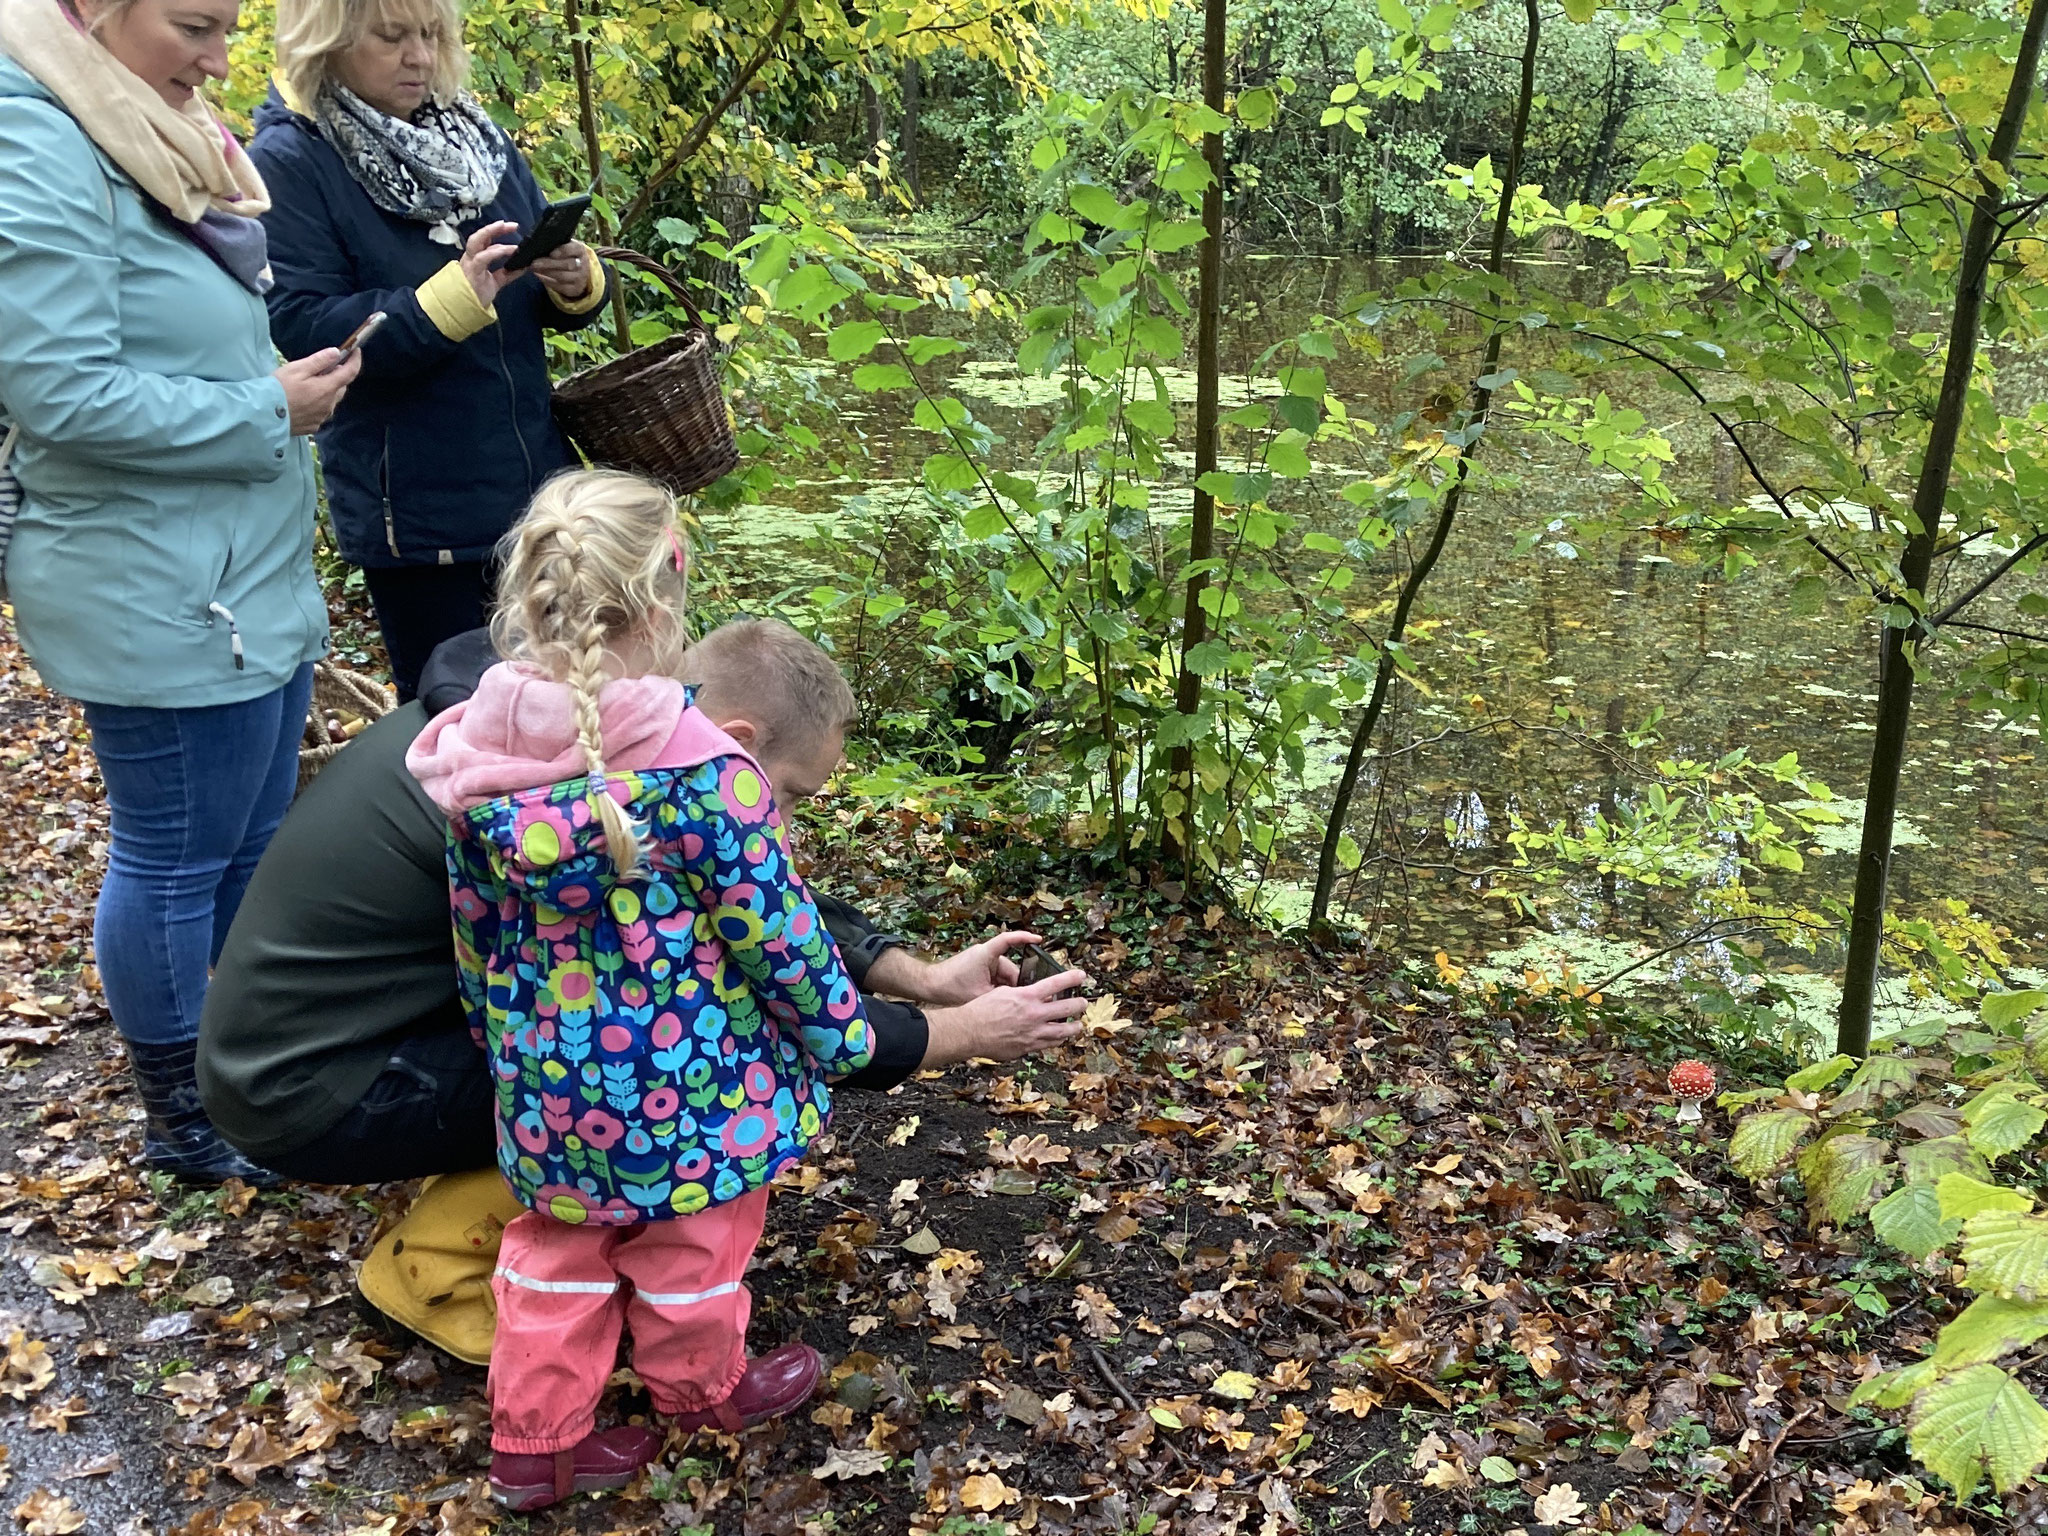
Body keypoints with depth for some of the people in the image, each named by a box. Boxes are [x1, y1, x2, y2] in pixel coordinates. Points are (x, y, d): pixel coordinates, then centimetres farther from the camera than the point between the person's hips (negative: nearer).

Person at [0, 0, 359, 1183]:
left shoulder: (161, 139, 12)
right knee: (177, 862, 6)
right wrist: (269, 411, -16)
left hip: (257, 583, 9)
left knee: (255, 844, 19)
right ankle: (185, 1121, 25)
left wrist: (294, 383, 7)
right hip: (162, 602, -9)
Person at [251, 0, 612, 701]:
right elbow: (306, 333, -18)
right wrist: (453, 297, -29)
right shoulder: (286, 163, -9)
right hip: (415, 514, -5)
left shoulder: (471, 134, 8)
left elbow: (547, 299, 10)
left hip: (533, 486, 5)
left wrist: (577, 282, -14)